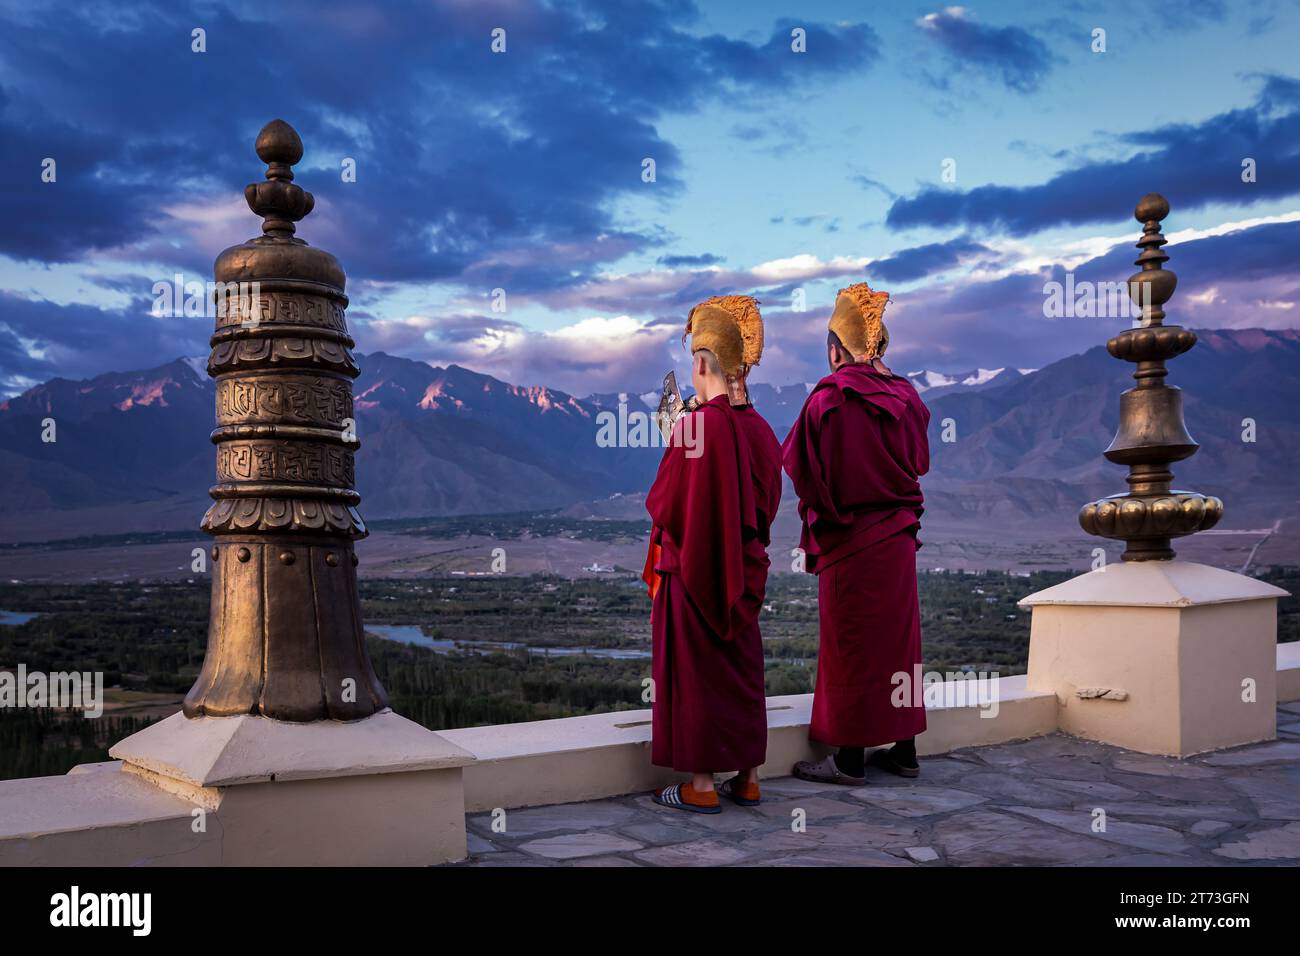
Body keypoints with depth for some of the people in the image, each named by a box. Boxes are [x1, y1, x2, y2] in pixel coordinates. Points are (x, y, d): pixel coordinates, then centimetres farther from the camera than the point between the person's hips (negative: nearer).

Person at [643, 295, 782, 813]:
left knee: (695, 674, 3)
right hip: (742, 572, 7)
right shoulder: (759, 428, 2)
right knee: (743, 669, 14)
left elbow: (663, 503, -15)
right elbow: (768, 504, 10)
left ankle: (701, 784, 9)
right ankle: (748, 778, 21)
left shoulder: (696, 425, -19)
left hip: (691, 569, -6)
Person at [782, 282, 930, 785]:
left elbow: (796, 462, -12)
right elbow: (920, 461, 13)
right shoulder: (904, 398, 3)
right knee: (897, 640, 13)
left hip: (848, 541, -6)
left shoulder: (829, 400, -15)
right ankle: (903, 749, 21)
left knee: (850, 646, 1)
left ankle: (850, 758, 6)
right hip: (898, 538, 6)